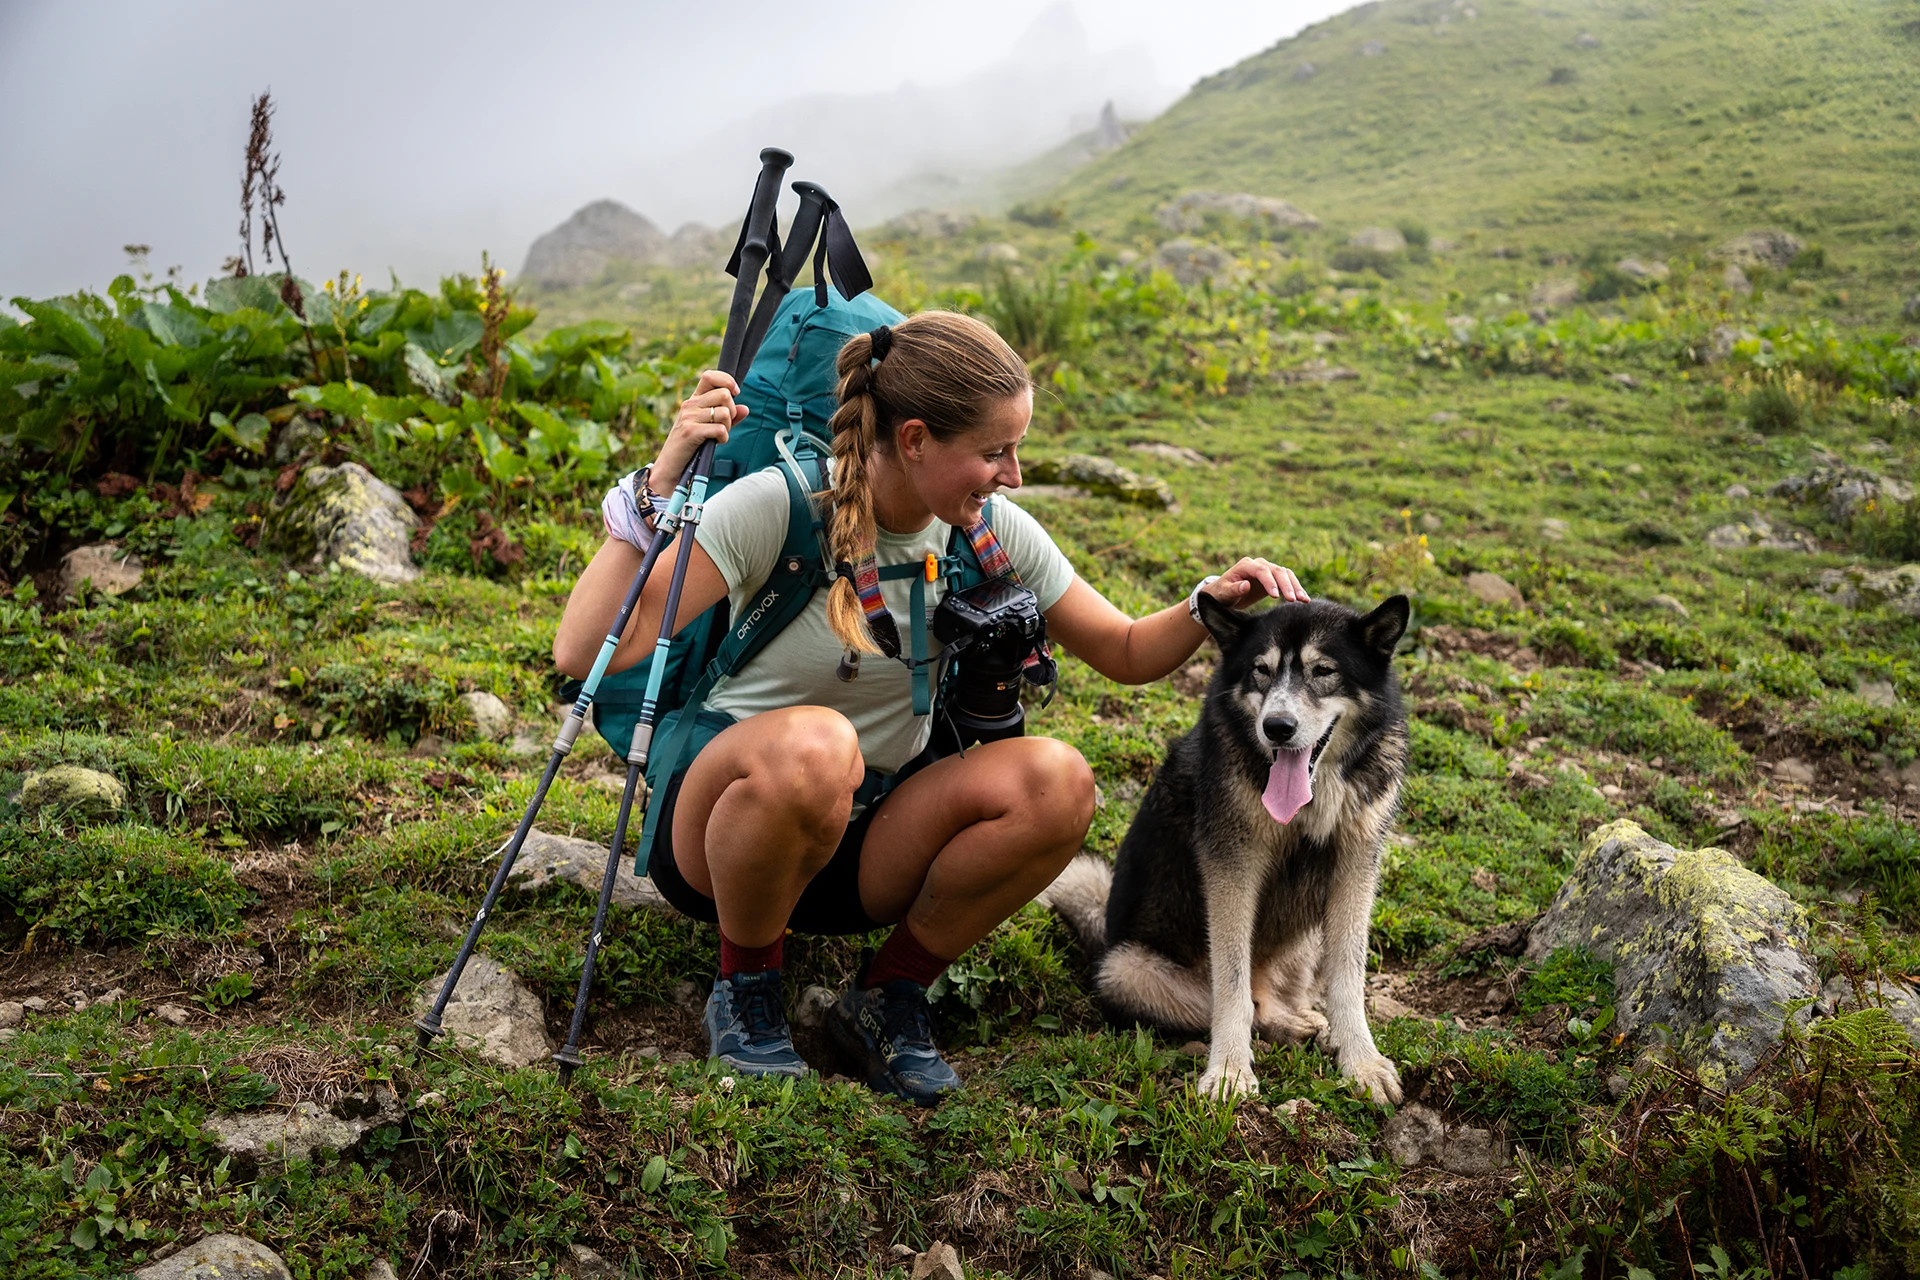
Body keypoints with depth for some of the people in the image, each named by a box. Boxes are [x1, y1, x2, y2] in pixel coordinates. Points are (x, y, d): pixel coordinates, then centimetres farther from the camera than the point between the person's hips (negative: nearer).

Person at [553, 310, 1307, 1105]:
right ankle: (746, 982, -10)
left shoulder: (993, 533, -5)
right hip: (721, 821, -4)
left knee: (1056, 782, -24)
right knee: (813, 745, -40)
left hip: (863, 844, 4)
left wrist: (1212, 603, -14)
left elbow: (1127, 654, 5)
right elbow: (582, 655, -25)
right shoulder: (776, 509, -20)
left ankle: (889, 996, -4)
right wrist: (657, 489, -31)